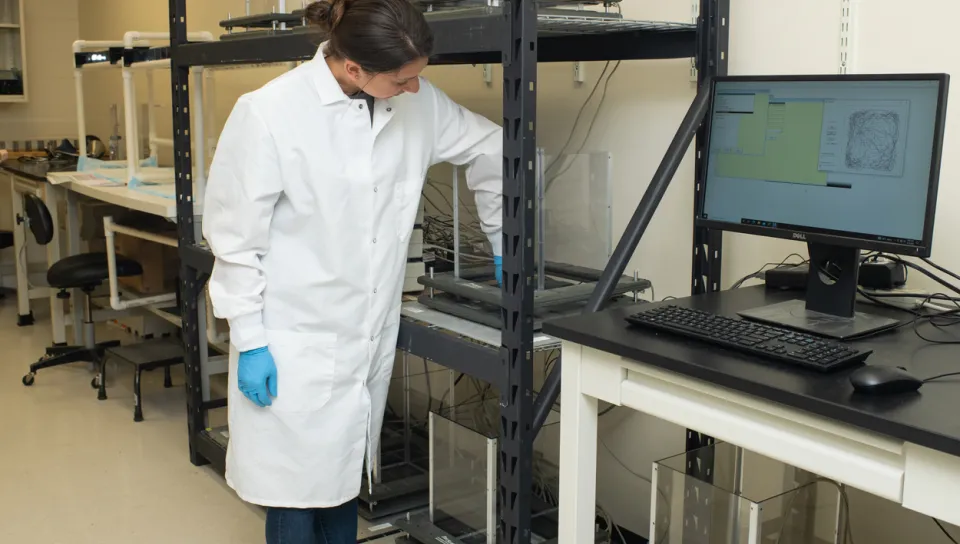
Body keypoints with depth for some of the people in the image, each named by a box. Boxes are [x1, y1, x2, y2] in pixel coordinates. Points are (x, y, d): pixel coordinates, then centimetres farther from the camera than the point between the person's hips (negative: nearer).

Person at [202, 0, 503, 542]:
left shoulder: (418, 103, -2)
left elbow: (491, 149, 15)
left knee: (345, 478, 16)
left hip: (369, 340, 5)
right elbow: (236, 237, -10)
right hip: (295, 345, -4)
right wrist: (250, 342, -9)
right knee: (299, 492, 4)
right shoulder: (269, 113, -16)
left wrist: (500, 241, 21)